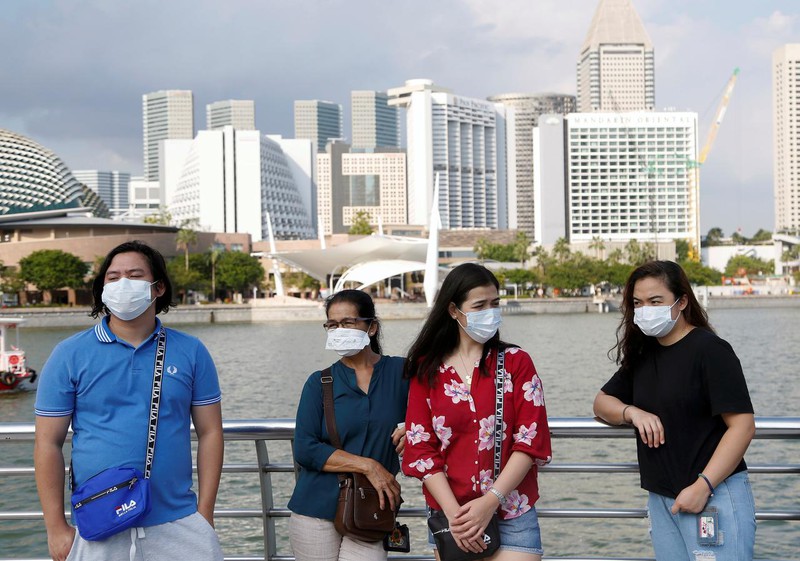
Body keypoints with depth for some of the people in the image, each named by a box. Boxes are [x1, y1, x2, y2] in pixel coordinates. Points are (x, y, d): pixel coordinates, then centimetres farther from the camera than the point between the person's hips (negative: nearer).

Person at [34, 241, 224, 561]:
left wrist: (204, 516, -1)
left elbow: (209, 432, 4)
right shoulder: (69, 355, 0)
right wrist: (57, 528, -4)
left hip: (177, 523, 1)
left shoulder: (191, 352, 4)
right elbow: (48, 444, -1)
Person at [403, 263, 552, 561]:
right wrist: (453, 512, -11)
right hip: (449, 516, 1)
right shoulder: (427, 369, 4)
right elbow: (420, 447, -1)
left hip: (511, 514, -1)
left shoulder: (516, 361, 1)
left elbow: (531, 440, -6)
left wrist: (490, 501, -14)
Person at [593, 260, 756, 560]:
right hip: (661, 499, 7)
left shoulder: (710, 350, -10)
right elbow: (602, 402, 17)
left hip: (714, 496, -7)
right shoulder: (643, 355, 12)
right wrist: (633, 413, -5)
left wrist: (702, 487, -22)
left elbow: (743, 426, -17)